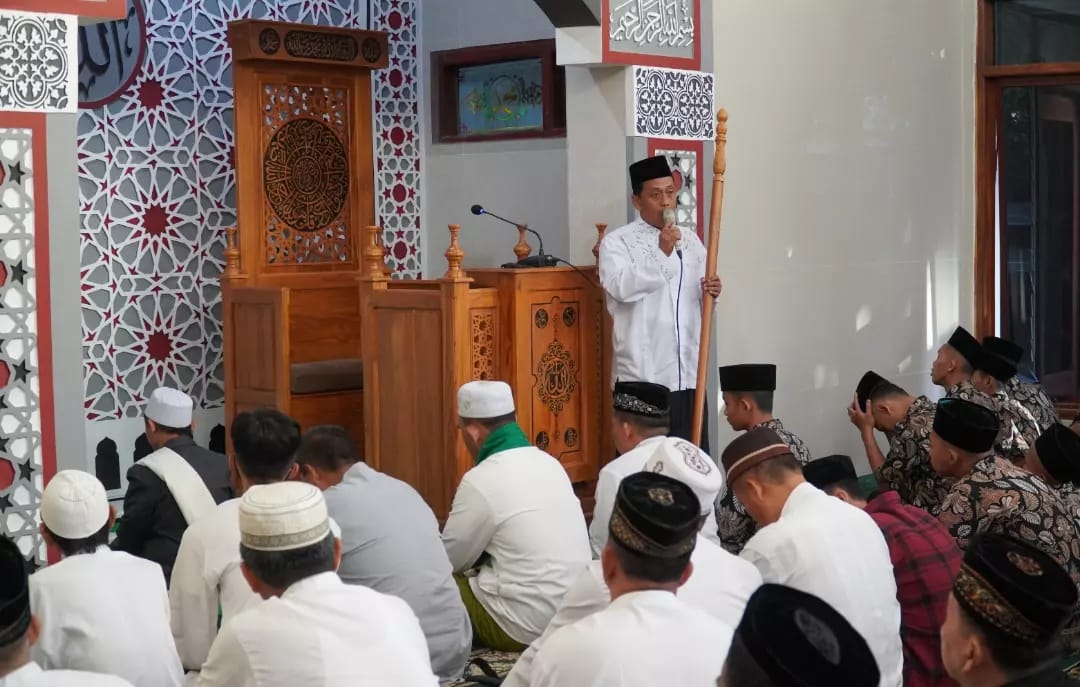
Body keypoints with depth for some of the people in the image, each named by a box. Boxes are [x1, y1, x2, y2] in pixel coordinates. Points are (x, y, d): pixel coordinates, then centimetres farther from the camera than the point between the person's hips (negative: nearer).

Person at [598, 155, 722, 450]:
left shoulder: (691, 241, 15)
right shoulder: (617, 242, -3)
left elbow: (700, 299, 19)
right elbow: (620, 287, -20)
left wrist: (711, 292, -3)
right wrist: (662, 252, -21)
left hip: (688, 373, 6)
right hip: (642, 375, -6)